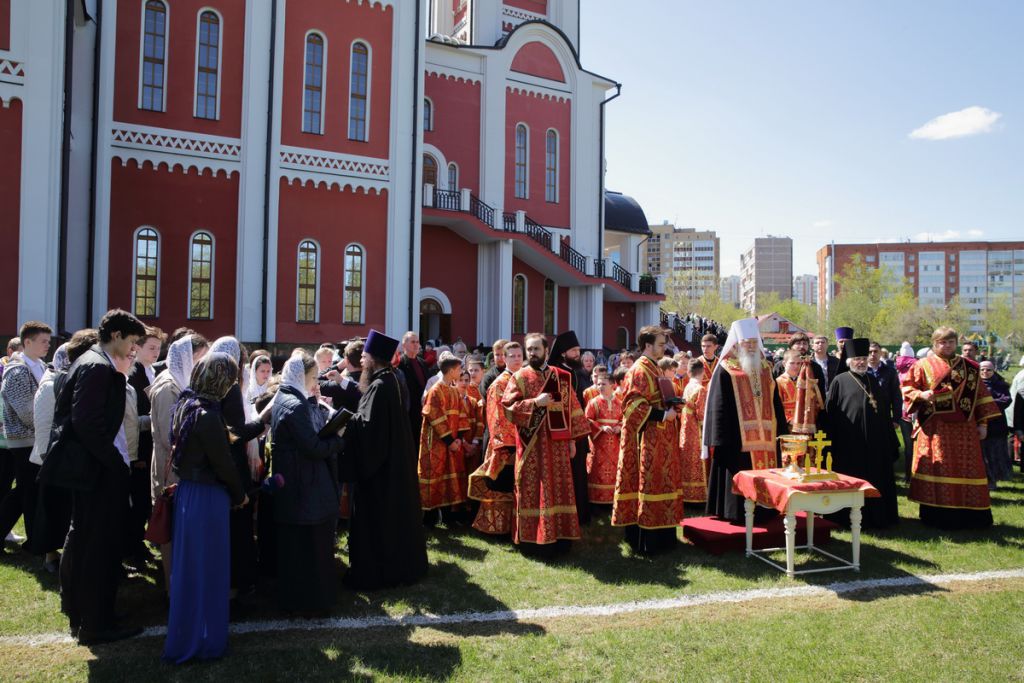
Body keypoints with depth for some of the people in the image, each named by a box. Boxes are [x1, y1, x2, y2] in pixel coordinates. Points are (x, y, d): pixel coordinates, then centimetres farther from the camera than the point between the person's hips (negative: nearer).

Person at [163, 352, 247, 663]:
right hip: (207, 497, -9)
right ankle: (203, 640, 17)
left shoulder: (186, 405, 5)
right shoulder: (207, 414, -22)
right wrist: (239, 495, -2)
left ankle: (185, 632, 37)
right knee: (206, 568, 4)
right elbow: (223, 463, -18)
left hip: (187, 492, 9)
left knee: (188, 566, 21)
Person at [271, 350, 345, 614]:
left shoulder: (284, 400, 10)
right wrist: (338, 439, -8)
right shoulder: (296, 406, -20)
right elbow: (314, 447, -22)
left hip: (291, 486, 10)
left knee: (293, 545, 20)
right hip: (308, 489, -10)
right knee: (311, 546, 2)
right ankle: (311, 601, 13)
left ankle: (292, 596, 32)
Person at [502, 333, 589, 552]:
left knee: (559, 487, 5)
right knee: (532, 488, 2)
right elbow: (507, 407, -7)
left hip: (557, 440, 2)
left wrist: (572, 438, 4)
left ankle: (559, 534, 14)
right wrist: (535, 402, -19)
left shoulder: (562, 376, 8)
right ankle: (534, 534, 11)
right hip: (531, 443, -2)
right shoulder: (519, 377, 0)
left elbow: (571, 407, 9)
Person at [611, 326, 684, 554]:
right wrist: (662, 414, -24)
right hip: (648, 439, -10)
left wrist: (672, 408, 9)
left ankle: (660, 536, 22)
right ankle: (644, 541, 1)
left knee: (661, 482, 13)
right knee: (648, 482, -6)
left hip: (661, 438, 10)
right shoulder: (639, 370, -13)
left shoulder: (656, 369, 17)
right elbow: (633, 406, -20)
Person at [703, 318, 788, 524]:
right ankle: (736, 515, 10)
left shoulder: (765, 369, 13)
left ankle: (763, 512, 21)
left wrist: (781, 433, 9)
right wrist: (721, 441, -12)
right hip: (738, 439, -5)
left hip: (765, 439, 5)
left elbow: (776, 404, 15)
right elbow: (718, 407, -7)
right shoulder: (726, 370, -4)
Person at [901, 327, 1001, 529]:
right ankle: (937, 516, 7)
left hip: (964, 427, 3)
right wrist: (921, 395, -18)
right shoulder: (923, 366, 2)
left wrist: (983, 423, 7)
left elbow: (981, 395, 12)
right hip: (934, 428, -3)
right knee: (937, 470, 0)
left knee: (966, 469, 5)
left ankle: (968, 516, 16)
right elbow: (906, 387, 2)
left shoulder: (969, 367, 10)